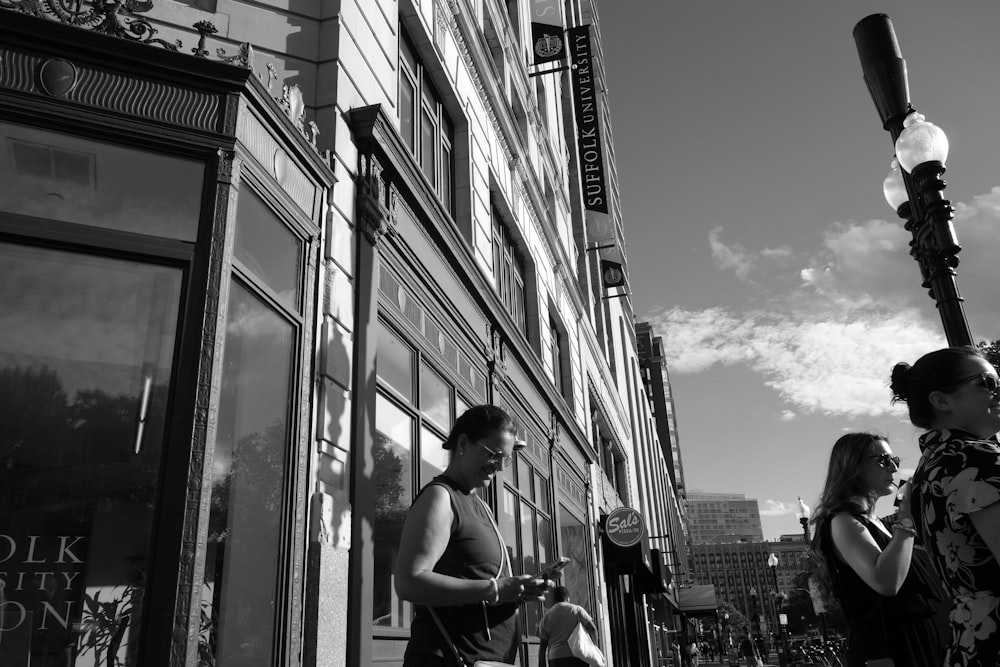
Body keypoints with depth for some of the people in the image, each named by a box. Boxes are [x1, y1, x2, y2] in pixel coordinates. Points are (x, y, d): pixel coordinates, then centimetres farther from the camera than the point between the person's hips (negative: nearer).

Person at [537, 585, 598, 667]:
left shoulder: (546, 617, 10)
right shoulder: (576, 609, 4)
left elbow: (542, 645, 6)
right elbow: (592, 628, -4)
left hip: (556, 658, 1)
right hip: (577, 656, -1)